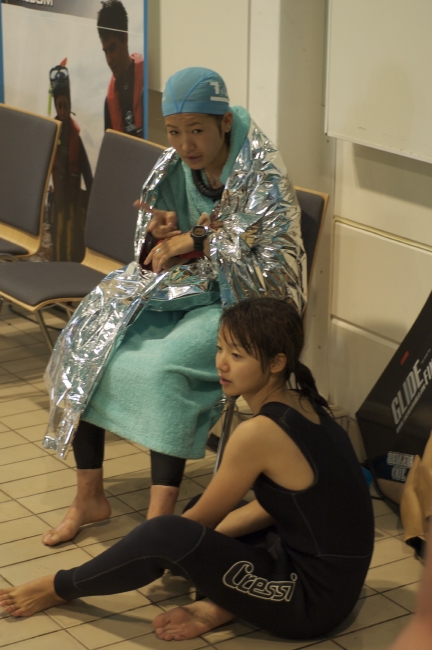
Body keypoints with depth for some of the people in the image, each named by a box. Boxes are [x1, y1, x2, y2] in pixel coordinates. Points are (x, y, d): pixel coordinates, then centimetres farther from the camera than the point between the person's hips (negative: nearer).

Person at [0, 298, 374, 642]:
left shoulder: (259, 433, -22)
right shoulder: (305, 406, 4)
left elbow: (202, 518, -8)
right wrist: (207, 537, 13)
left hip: (313, 602, -9)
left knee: (166, 536, -19)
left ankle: (60, 589, 4)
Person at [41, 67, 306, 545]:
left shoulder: (261, 178, -14)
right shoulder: (175, 170, 3)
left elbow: (275, 264, -21)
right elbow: (156, 256, 11)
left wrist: (197, 242, -18)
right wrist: (164, 234, -14)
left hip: (238, 302, -6)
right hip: (177, 290, 7)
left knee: (162, 369, -33)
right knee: (85, 348, -10)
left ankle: (160, 515, -28)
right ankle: (89, 497, 1)